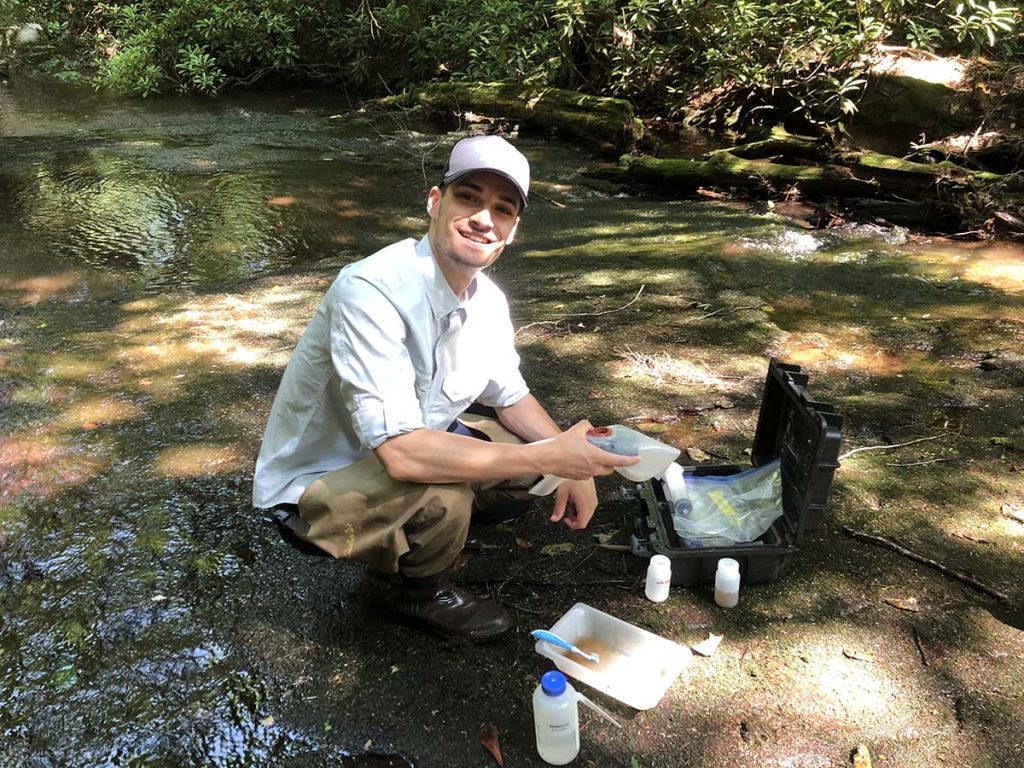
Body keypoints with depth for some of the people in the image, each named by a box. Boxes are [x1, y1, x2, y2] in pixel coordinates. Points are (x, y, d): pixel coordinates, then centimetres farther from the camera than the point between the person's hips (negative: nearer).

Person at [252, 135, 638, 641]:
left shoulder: (487, 300, -6)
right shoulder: (372, 292, -32)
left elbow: (510, 396, 9)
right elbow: (402, 453, -39)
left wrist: (572, 463, -8)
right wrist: (550, 458, -36)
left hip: (403, 452, 8)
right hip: (314, 487, -7)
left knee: (533, 451, 1)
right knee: (439, 493, -34)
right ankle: (423, 593, 0)